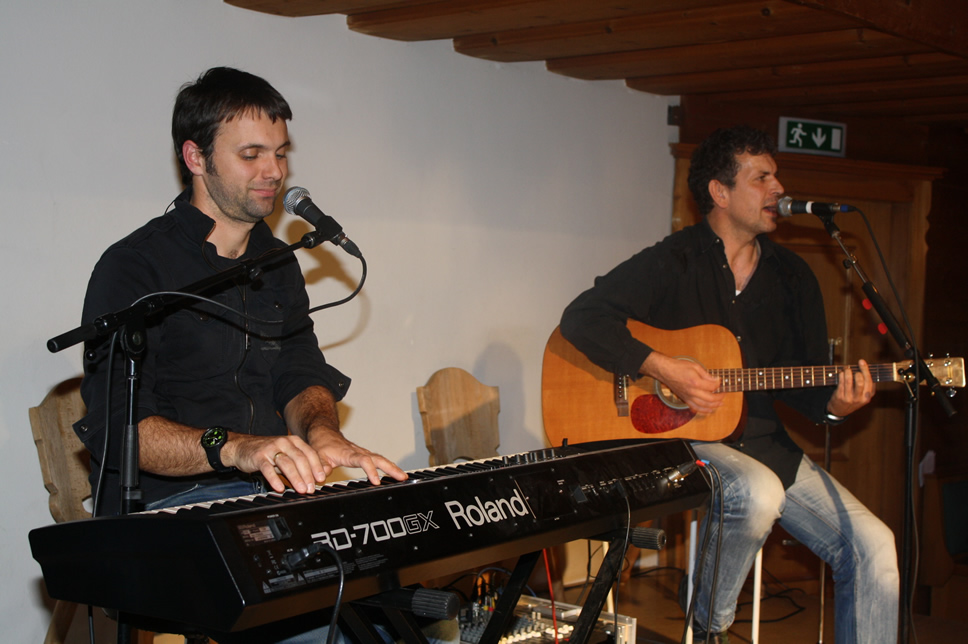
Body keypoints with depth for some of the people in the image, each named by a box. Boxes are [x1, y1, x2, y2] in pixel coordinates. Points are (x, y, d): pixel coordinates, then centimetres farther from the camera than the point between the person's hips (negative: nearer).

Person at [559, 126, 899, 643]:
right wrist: (663, 369, -22)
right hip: (674, 435, -5)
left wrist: (832, 404, -14)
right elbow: (581, 318, -14)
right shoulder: (672, 262, -5)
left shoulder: (791, 275, 11)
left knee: (872, 544, -11)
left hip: (763, 443, 6)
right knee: (759, 493, -36)